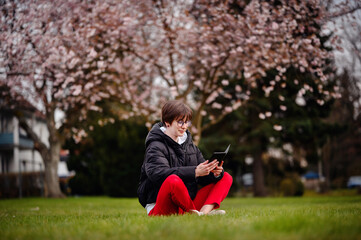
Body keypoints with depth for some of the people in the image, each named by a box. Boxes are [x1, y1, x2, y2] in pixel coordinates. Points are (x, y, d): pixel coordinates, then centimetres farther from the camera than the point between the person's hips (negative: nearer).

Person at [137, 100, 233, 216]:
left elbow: (202, 177, 13)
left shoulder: (189, 145, 17)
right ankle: (195, 213, -18)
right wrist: (194, 172, -32)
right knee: (173, 180, -39)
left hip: (188, 204, 8)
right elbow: (157, 173, -27)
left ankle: (204, 211, -25)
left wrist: (214, 173, -13)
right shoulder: (156, 146, -6)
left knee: (226, 178, 2)